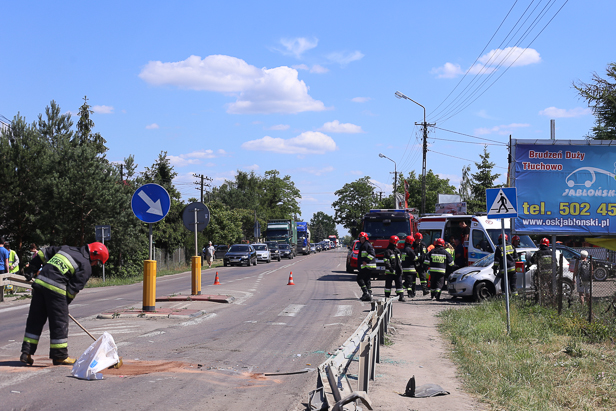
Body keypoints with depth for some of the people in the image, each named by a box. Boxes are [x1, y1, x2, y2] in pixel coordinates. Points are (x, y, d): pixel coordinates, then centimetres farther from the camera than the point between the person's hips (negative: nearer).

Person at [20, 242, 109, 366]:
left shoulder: (66, 249, 23)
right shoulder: (86, 267, 1)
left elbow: (43, 253, 26)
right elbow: (74, 288, -3)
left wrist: (31, 270, 29)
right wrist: (65, 303, 6)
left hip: (39, 282, 7)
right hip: (55, 289, -7)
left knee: (35, 319, 13)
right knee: (60, 322, 4)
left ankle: (26, 353, 14)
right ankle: (60, 356, 10)